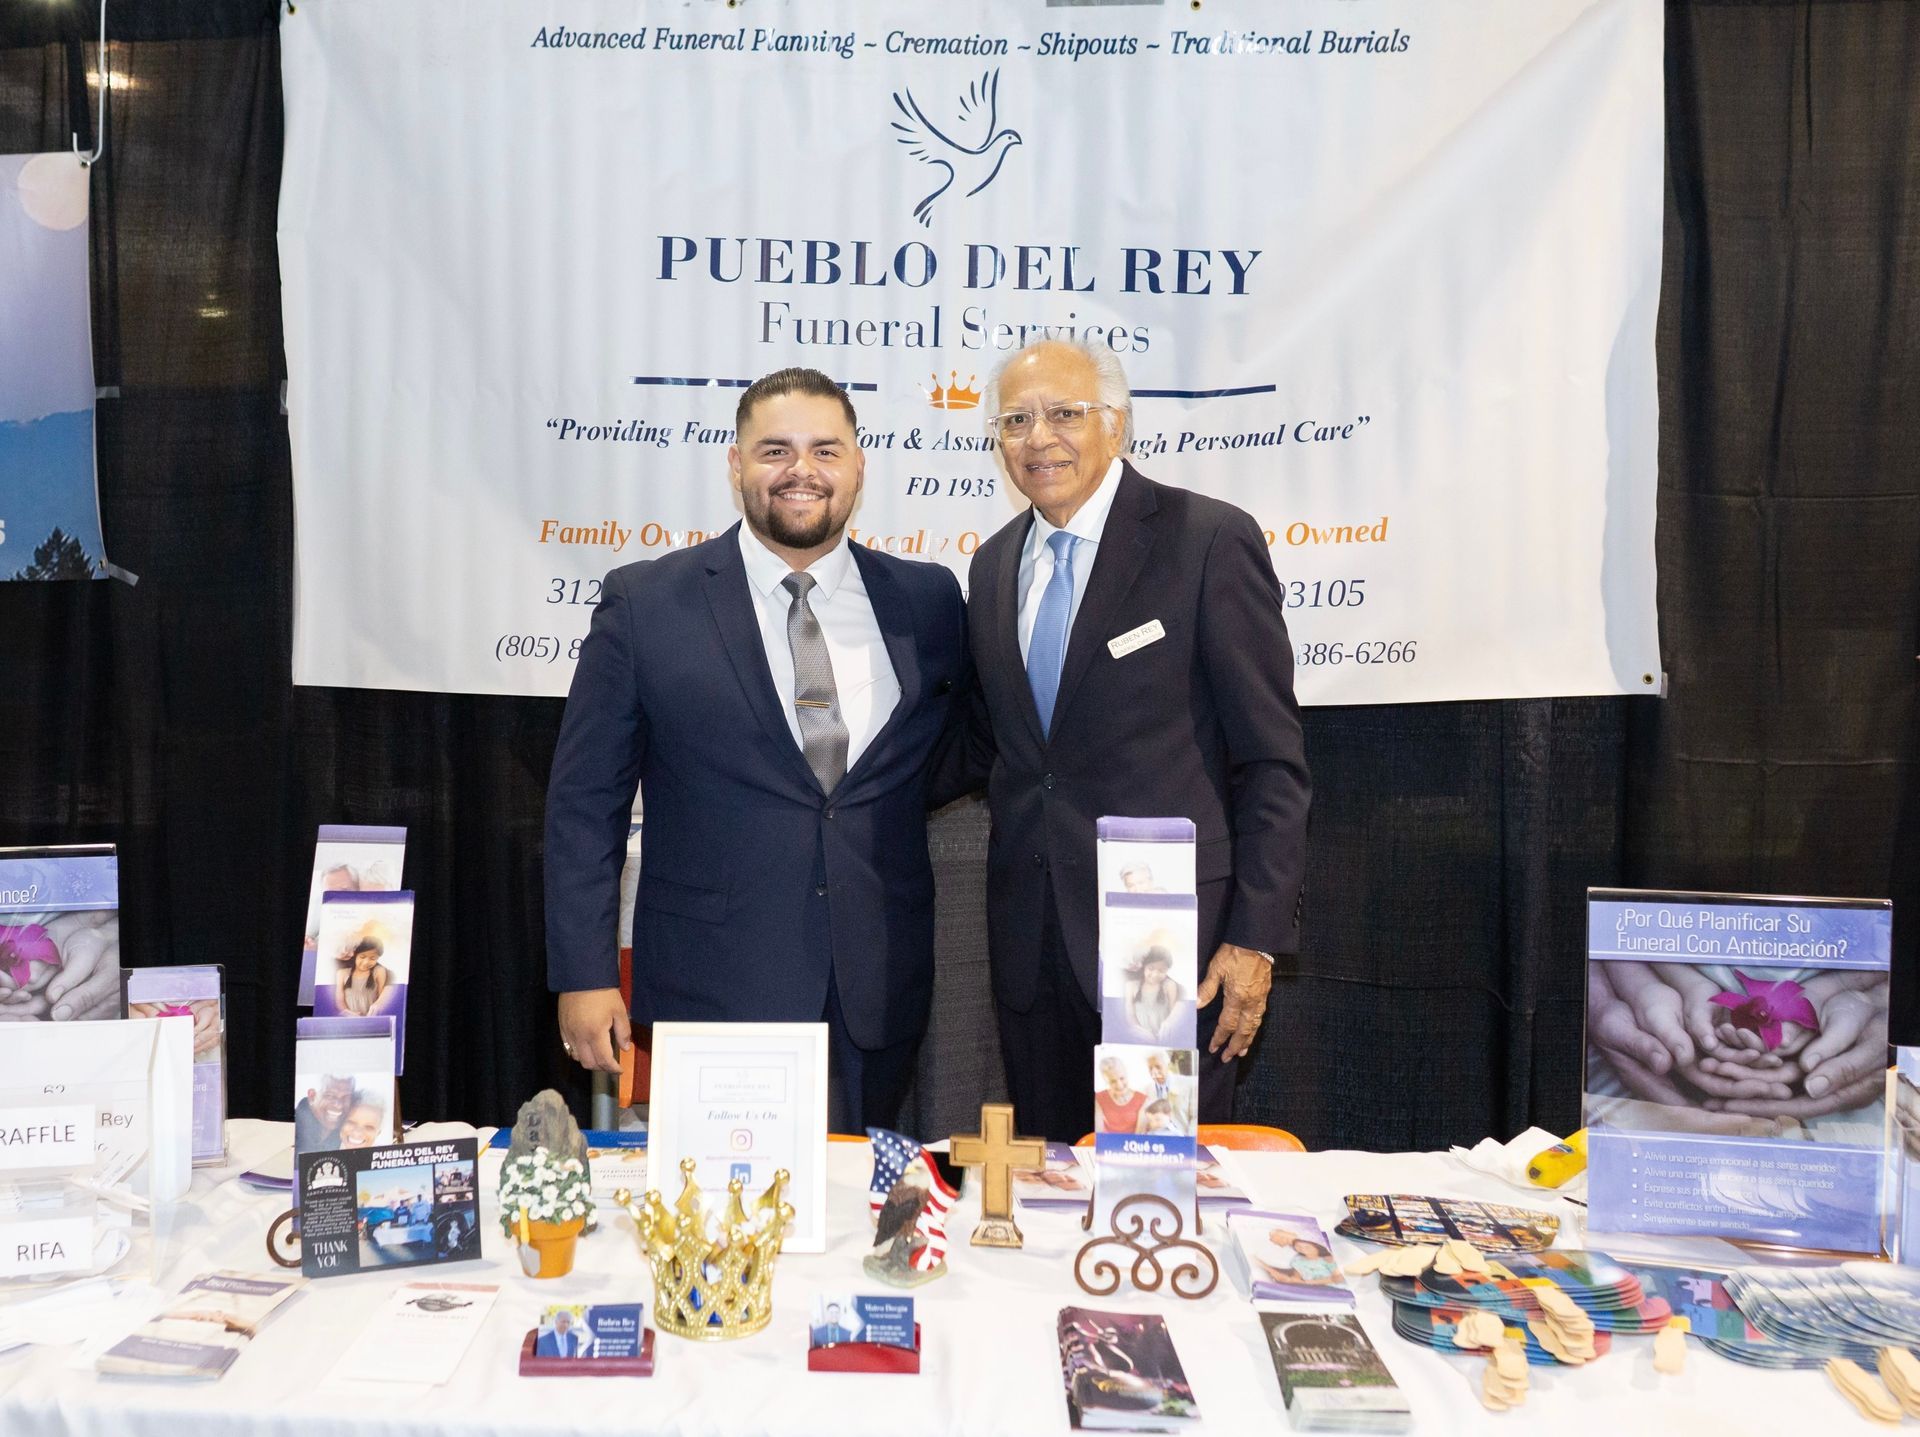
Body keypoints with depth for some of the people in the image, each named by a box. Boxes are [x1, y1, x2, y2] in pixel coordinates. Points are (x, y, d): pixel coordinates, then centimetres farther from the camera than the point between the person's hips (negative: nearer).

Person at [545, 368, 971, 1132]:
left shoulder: (928, 600, 4)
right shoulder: (645, 603, -2)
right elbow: (585, 802, -1)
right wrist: (584, 976, -5)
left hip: (880, 1000, 3)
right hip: (712, 992, -2)